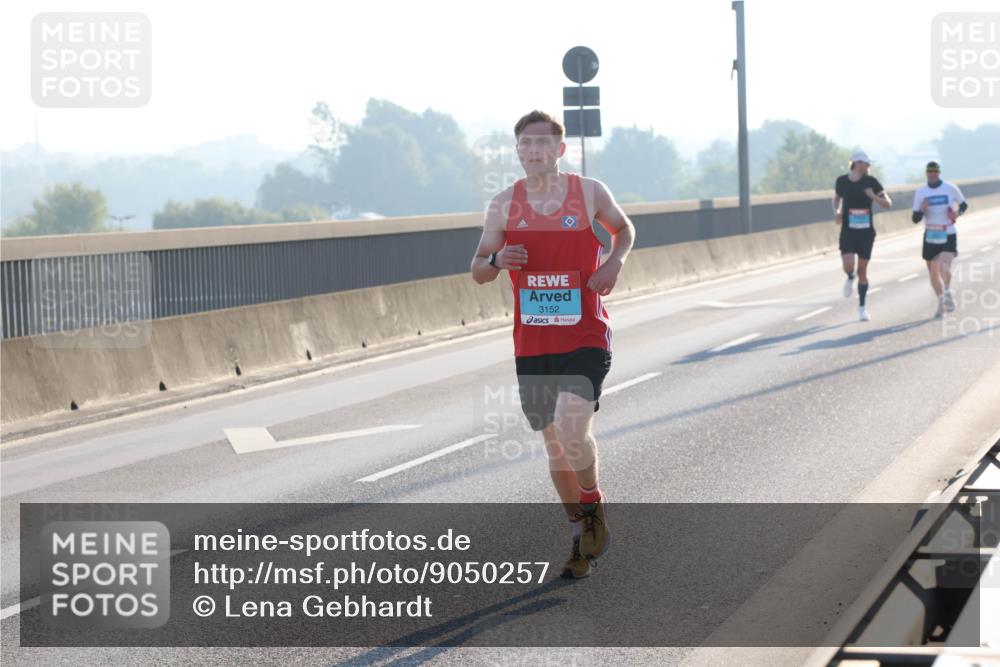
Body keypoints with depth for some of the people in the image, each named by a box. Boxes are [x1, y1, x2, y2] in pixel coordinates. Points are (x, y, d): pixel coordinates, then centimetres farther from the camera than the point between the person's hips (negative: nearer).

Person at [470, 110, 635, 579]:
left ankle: (594, 504, 9)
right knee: (554, 444, 9)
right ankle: (581, 537, 26)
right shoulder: (504, 204, 3)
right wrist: (496, 261, -13)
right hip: (532, 345, 3)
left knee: (572, 432, -21)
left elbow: (623, 228, 19)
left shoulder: (590, 193, -1)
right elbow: (478, 271, 10)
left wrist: (615, 261, -1)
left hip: (585, 339, -3)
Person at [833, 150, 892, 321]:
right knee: (848, 265, -20)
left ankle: (862, 307, 19)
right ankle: (850, 278, 18)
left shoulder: (870, 181, -2)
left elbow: (888, 204, -2)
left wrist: (874, 197, -20)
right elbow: (836, 198, 21)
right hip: (848, 232, 0)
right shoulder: (842, 181, 0)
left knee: (862, 271, 5)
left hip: (866, 232, 0)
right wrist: (836, 211, 1)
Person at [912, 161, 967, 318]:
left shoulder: (951, 188, -3)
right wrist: (922, 210, -21)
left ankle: (948, 291, 4)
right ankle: (941, 302, 29)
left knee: (944, 268, -24)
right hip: (930, 237, 3)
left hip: (948, 236, -3)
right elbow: (915, 219, 0)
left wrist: (958, 213, -10)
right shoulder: (920, 192, 1)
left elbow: (964, 205, 11)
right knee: (933, 274, 9)